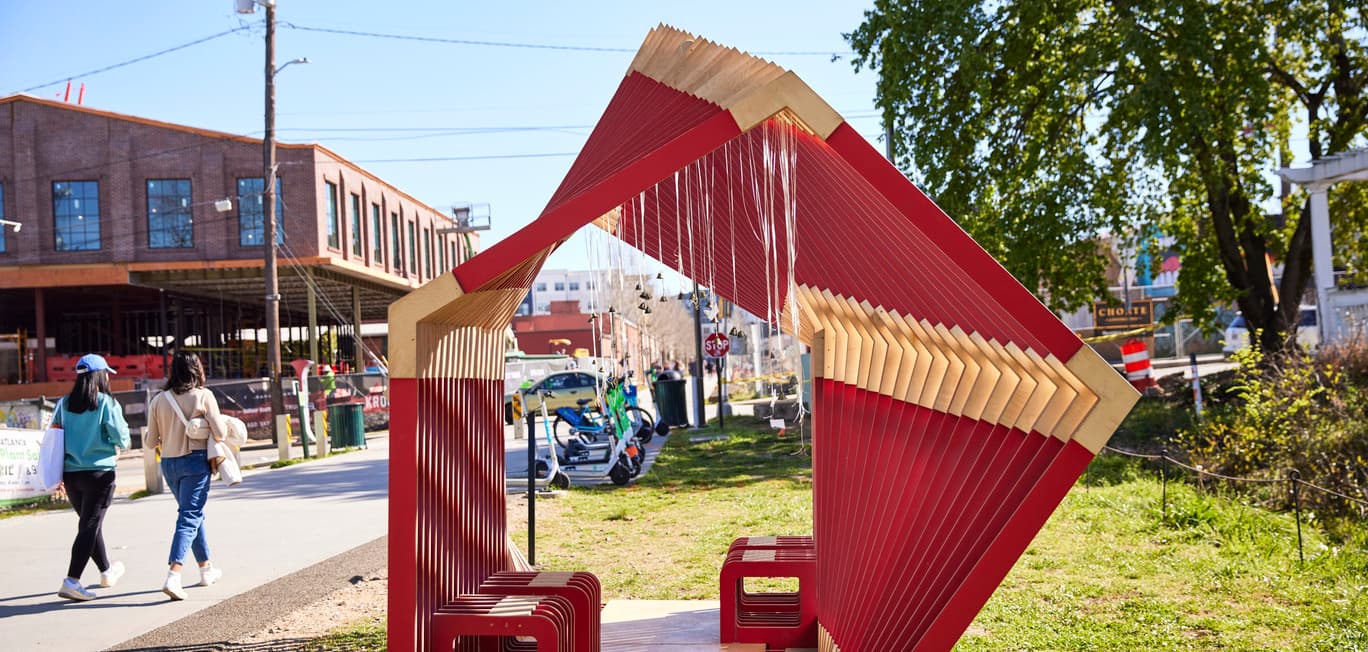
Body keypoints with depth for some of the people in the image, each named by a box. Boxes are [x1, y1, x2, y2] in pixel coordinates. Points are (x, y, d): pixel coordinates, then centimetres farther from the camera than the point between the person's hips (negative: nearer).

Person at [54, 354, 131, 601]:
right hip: (99, 472, -6)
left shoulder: (64, 404, 5)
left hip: (70, 473, 6)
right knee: (90, 526, -2)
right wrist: (123, 444, 12)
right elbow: (121, 436, -13)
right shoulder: (106, 403, -11)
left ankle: (107, 571, 36)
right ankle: (71, 581, -10)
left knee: (89, 523, 19)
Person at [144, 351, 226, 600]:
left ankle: (206, 569, 29)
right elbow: (220, 434, -10)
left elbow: (150, 442, 4)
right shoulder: (203, 395, -8)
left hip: (169, 464, 5)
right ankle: (173, 576, -18)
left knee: (193, 513, 20)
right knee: (189, 516, -4)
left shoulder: (158, 400, 2)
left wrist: (146, 440, 26)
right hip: (195, 461, -5)